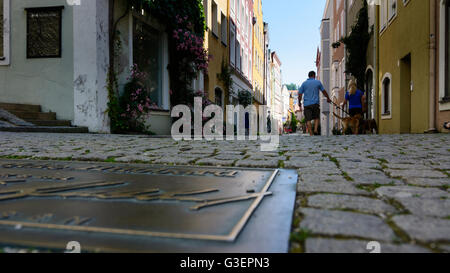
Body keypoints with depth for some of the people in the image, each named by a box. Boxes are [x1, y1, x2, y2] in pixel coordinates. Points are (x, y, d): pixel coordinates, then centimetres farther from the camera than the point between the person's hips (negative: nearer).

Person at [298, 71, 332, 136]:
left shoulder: (304, 83, 6)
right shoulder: (318, 82, 6)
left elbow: (300, 94, 3)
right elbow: (324, 91, 16)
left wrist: (299, 102, 16)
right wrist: (328, 98, 30)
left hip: (306, 104, 0)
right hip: (315, 104, 0)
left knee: (308, 120, 1)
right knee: (317, 118, 15)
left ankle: (311, 134, -4)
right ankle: (316, 130, -5)